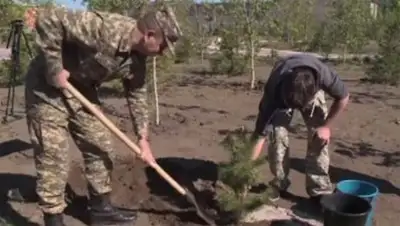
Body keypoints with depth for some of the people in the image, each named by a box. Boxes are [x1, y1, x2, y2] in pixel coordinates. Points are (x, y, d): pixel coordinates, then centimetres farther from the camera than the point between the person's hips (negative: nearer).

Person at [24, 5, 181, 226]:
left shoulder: (137, 60, -5)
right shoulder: (102, 27, -32)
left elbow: (137, 97, 5)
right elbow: (47, 18, -32)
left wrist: (143, 138, 2)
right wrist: (54, 68, -27)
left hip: (82, 89, 8)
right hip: (47, 86, -8)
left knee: (100, 147, 9)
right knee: (54, 157, -6)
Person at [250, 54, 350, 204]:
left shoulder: (324, 75, -43)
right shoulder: (273, 92, -43)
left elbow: (343, 97, -19)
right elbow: (260, 134, -38)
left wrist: (326, 126, -18)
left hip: (313, 89, 1)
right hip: (280, 92, 0)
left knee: (319, 135, -13)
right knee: (276, 133, -17)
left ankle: (319, 190, 0)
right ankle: (279, 185, 4)